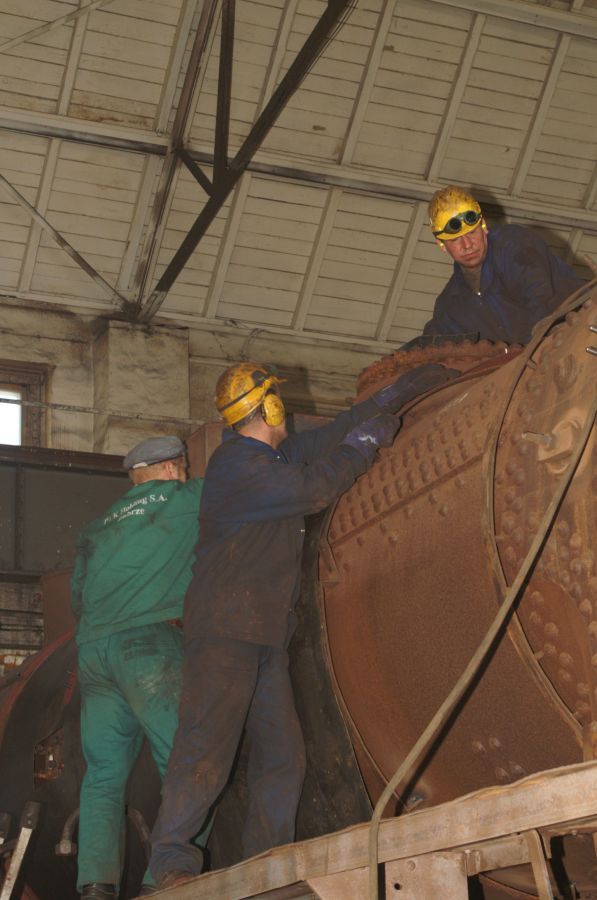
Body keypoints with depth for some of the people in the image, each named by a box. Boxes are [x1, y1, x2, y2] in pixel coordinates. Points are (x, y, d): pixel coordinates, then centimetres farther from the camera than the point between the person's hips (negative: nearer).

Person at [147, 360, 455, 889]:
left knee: (283, 754, 5)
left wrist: (399, 392, 25)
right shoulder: (238, 464, -11)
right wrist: (365, 443, -2)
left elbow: (327, 439, 25)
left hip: (266, 635, 9)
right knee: (209, 743, -15)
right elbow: (314, 489, -16)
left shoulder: (276, 455, 17)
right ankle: (171, 863, -12)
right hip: (224, 629, -9)